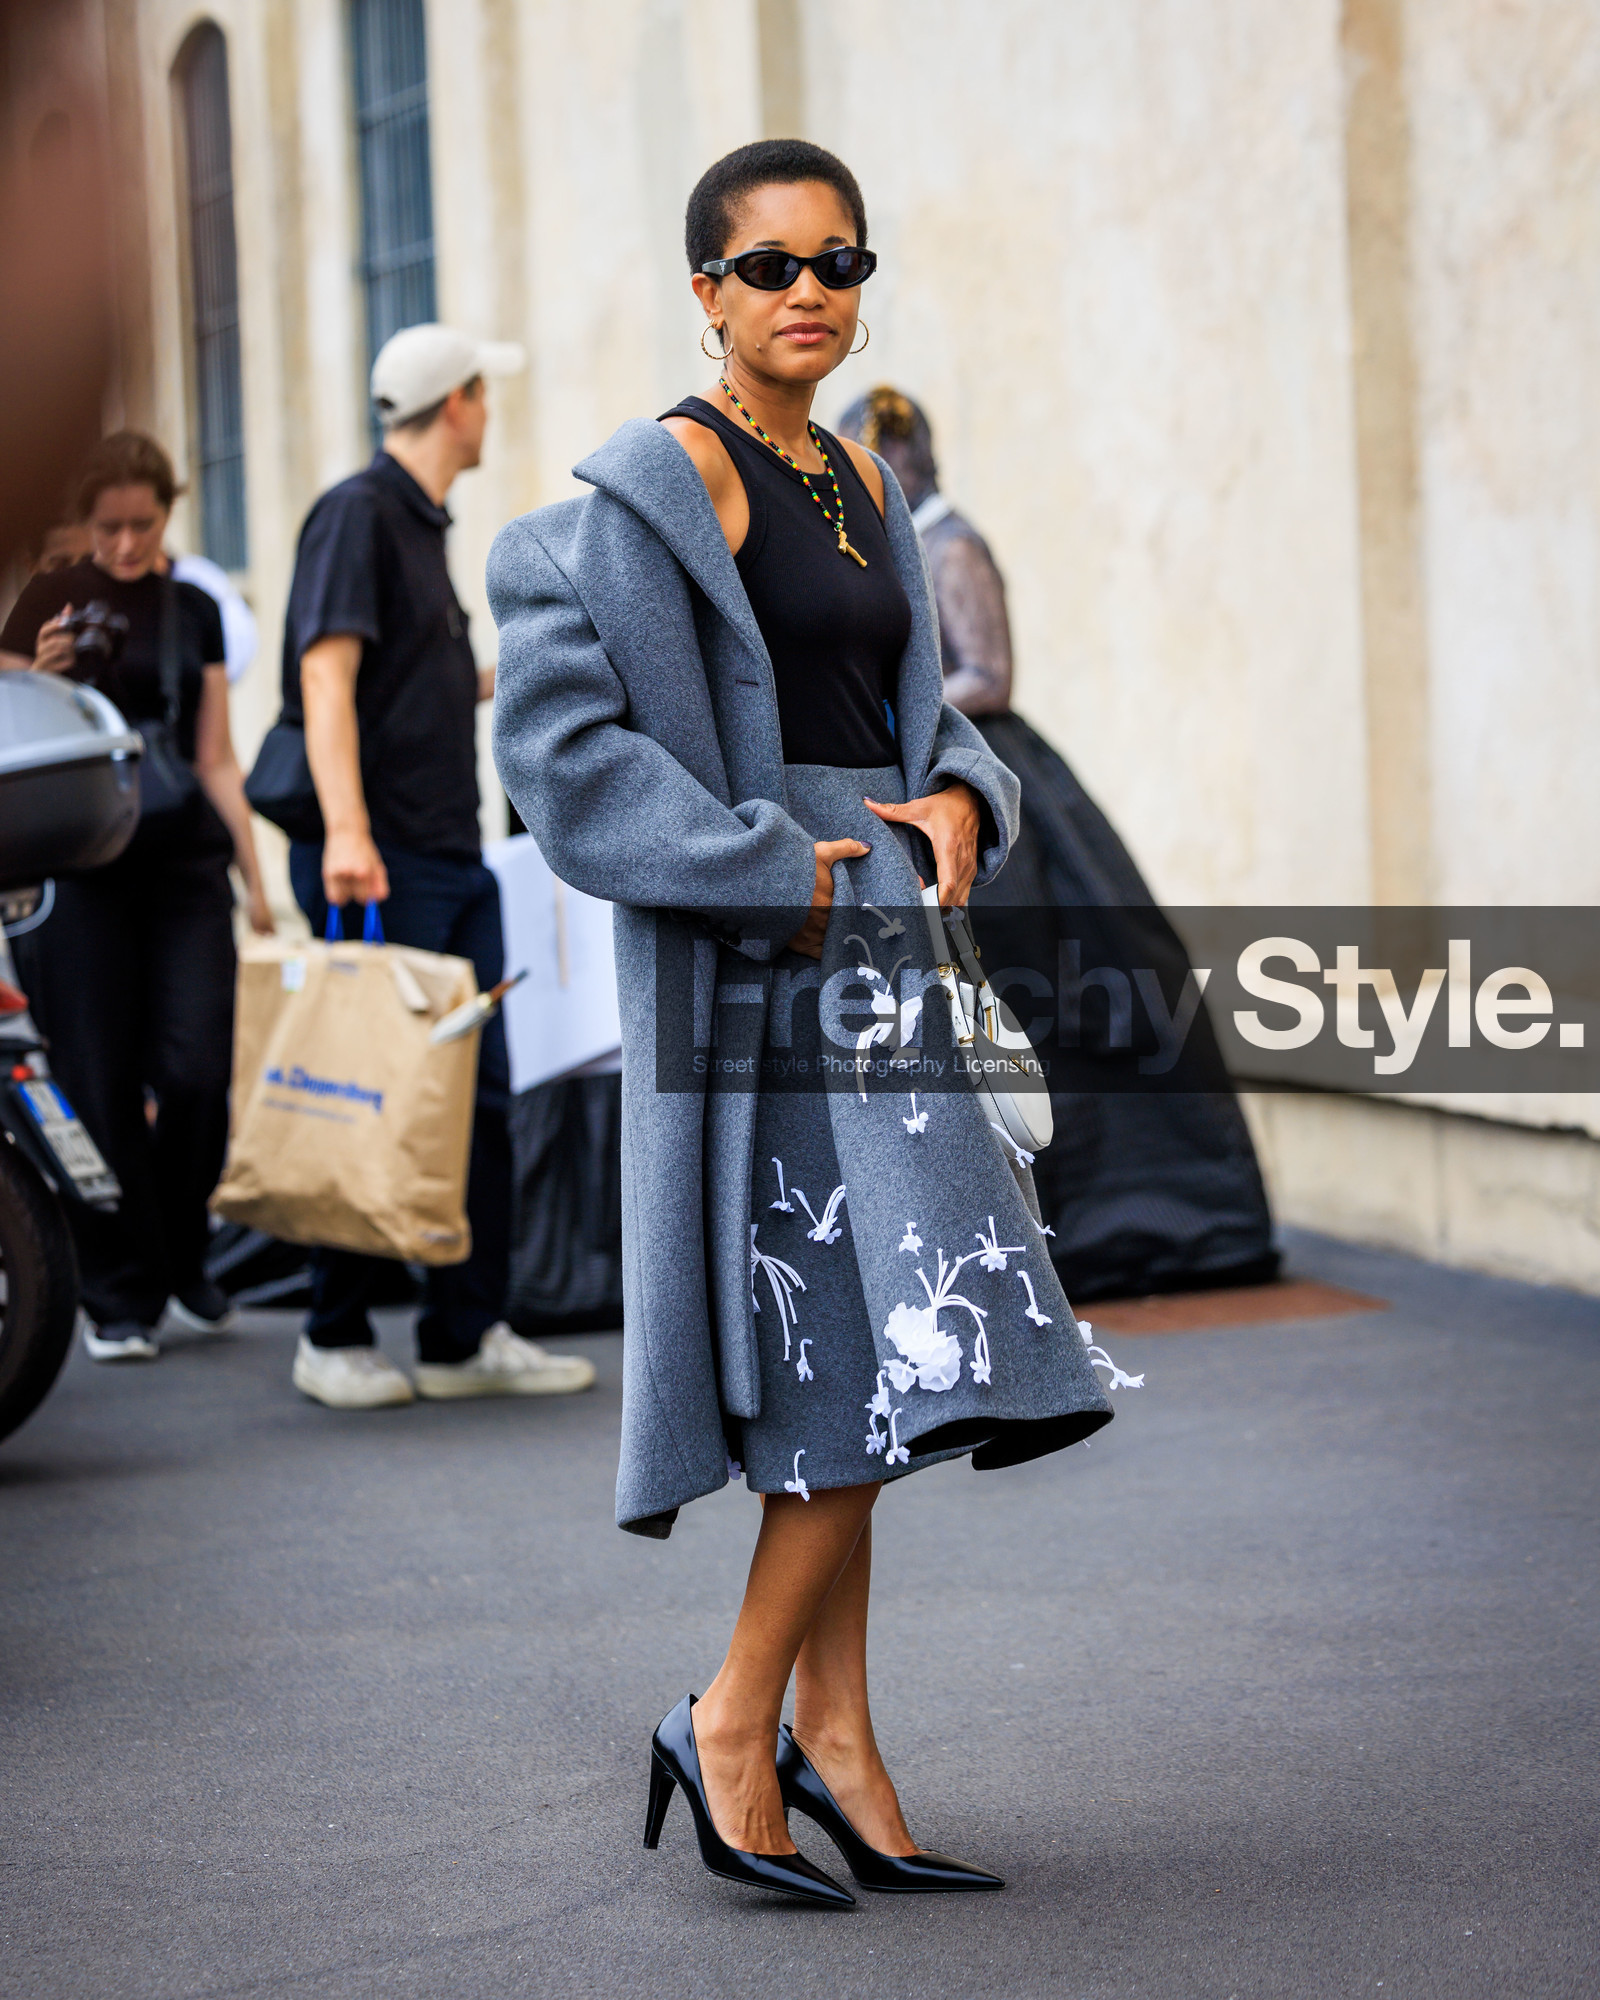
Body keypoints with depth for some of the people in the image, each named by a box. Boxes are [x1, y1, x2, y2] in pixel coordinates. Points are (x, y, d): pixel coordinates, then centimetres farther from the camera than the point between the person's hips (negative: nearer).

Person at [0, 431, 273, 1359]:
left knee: (196, 1073, -6)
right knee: (102, 1089, -2)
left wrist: (257, 874, 9)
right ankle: (119, 1297, 8)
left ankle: (182, 1260, 17)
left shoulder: (194, 612, 12)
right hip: (81, 866, -2)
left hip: (185, 863, 2)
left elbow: (216, 758, 14)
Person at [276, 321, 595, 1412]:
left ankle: (468, 1335, 13)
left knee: (478, 1096, 8)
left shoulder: (425, 525, 19)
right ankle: (336, 1340, 7)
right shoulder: (357, 513, -9)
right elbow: (326, 676, -18)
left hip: (453, 856, 9)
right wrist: (345, 832, -28)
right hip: (378, 864, -9)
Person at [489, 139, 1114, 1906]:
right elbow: (561, 740, -16)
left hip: (869, 928, 8)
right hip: (756, 956, -8)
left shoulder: (860, 485, 16)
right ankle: (734, 1720, -2)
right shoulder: (657, 486, -8)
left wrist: (961, 804, 0)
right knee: (902, 1326, -13)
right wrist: (789, 876, -17)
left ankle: (831, 1741, 12)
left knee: (865, 1359, 7)